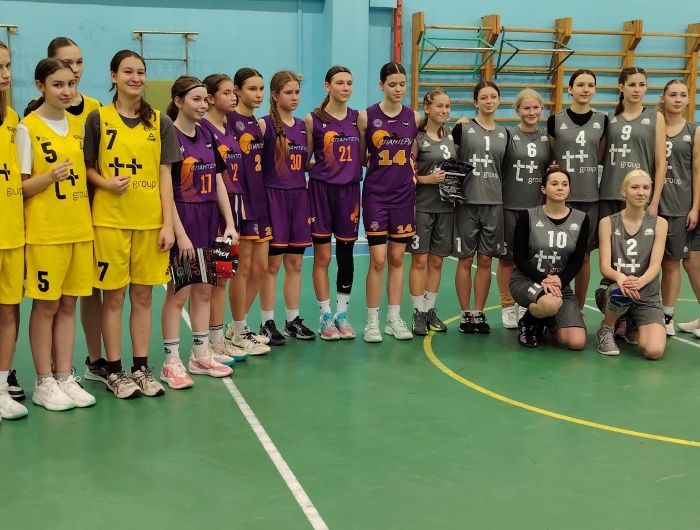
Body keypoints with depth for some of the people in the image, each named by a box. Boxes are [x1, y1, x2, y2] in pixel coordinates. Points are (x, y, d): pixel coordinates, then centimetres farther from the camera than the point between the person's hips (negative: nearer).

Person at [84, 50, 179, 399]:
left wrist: (168, 223, -2)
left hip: (150, 220, 2)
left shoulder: (159, 122, 6)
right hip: (110, 220, -2)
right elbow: (87, 167, 5)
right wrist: (105, 182, -17)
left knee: (143, 294, 8)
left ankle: (141, 367, 18)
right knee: (114, 296, 3)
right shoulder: (98, 118, 1)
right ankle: (114, 370, 13)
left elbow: (165, 175, 4)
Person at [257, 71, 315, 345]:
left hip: (299, 196, 6)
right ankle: (267, 324, 8)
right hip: (273, 197, -5)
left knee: (295, 262, 10)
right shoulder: (265, 124, -6)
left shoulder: (303, 126, 12)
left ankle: (293, 320, 19)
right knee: (272, 263, -1)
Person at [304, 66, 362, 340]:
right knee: (322, 256, 1)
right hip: (321, 190, -3)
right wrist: (322, 167, -9)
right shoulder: (313, 119, -1)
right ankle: (325, 317, 11)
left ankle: (342, 314, 19)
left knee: (346, 254, 8)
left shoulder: (358, 118, 6)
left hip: (349, 191, 3)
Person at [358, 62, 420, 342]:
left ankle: (394, 318, 17)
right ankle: (372, 320, 6)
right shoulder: (366, 116, -4)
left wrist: (409, 168, 1)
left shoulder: (414, 117, 4)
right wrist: (381, 163, -6)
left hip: (404, 195, 3)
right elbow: (360, 157, 4)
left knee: (397, 258, 8)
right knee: (378, 259, -4)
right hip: (375, 194, -3)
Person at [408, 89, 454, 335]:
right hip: (422, 206, -5)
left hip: (446, 206, 5)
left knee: (436, 261, 10)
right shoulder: (417, 138, -6)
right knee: (419, 260, 0)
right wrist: (427, 179, -19)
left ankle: (430, 310, 20)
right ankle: (418, 313, 8)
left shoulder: (451, 135, 10)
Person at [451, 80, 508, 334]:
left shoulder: (504, 134, 10)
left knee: (485, 260, 6)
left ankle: (479, 313, 15)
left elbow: (506, 170, 17)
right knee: (466, 259, 2)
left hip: (494, 203, 3)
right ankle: (466, 314, 12)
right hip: (467, 202, -3)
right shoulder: (462, 129, 0)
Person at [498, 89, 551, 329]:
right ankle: (507, 307, 16)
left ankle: (530, 307, 21)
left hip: (538, 207, 3)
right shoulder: (508, 135, -2)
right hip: (510, 207, -3)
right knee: (507, 258, 4)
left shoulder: (548, 137, 9)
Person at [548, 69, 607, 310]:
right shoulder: (555, 120, 1)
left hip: (590, 196, 1)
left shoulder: (602, 121, 4)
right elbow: (548, 158, 8)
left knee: (584, 255, 7)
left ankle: (579, 308, 18)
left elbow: (601, 157, 10)